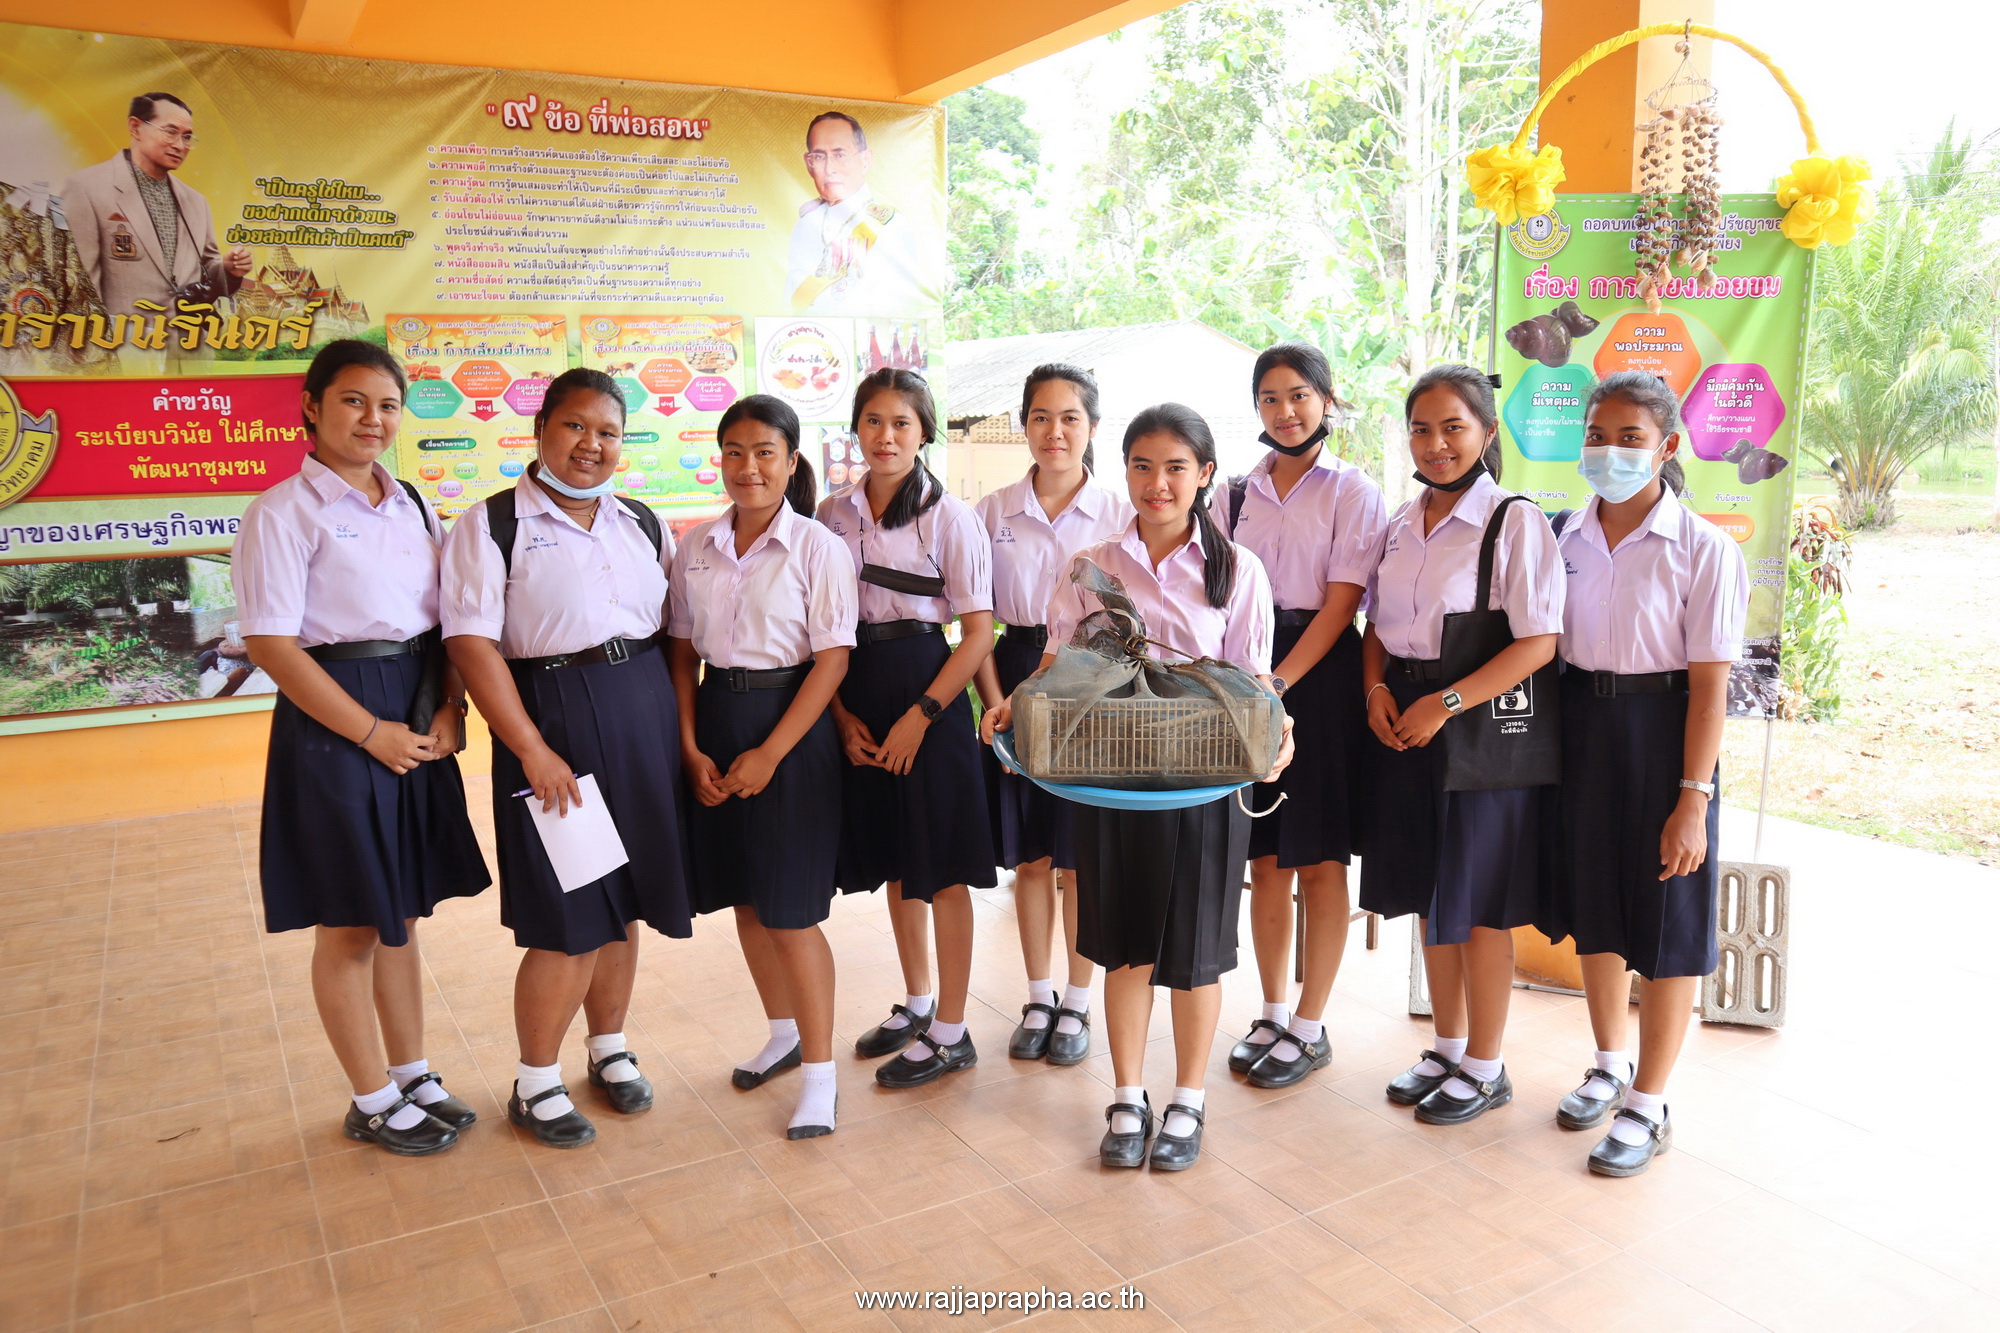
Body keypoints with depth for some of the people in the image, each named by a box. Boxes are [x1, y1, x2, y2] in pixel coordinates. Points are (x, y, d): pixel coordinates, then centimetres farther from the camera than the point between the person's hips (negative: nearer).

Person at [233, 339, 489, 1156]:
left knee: (402, 914, 16)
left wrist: (449, 711, -7)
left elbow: (451, 621, 9)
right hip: (334, 724, -6)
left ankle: (413, 1076, 32)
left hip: (421, 723, 6)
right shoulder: (284, 512, -9)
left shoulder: (412, 506, 9)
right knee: (349, 927, 6)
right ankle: (371, 1103, 23)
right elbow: (271, 643, -14)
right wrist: (371, 732, -15)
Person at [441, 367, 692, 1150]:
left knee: (624, 902, 13)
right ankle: (535, 1084, 19)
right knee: (568, 917, -2)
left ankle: (608, 1048, 33)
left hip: (644, 712, 5)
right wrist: (532, 751, -17)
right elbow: (473, 644, -12)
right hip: (553, 717, -5)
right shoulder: (492, 525, -5)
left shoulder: (641, 524, 12)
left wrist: (682, 728, 3)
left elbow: (676, 632, 12)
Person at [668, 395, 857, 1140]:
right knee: (744, 899, 14)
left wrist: (769, 754, -14)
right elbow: (683, 653, 7)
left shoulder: (817, 547, -9)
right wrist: (690, 747, -3)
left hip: (789, 724, -5)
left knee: (791, 913, -2)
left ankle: (820, 1071, 12)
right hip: (715, 723, 5)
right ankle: (783, 1033, 35)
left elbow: (832, 660, -11)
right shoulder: (696, 548, 5)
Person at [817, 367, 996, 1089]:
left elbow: (978, 632, -10)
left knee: (940, 870, 3)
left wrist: (919, 715, -17)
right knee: (895, 863, 17)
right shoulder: (833, 514, 5)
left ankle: (950, 1032, 17)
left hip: (926, 692, -5)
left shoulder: (949, 517, -8)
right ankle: (916, 1005, 35)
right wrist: (842, 713, -4)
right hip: (855, 698, 5)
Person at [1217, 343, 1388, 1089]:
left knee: (1319, 860, 3)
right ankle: (1274, 1014, 23)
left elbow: (1341, 602, -11)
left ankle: (1310, 1028, 16)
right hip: (1250, 676, 4)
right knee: (1265, 860, 9)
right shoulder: (1238, 494, 11)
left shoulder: (1353, 491, -2)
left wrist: (1283, 679, -21)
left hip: (1321, 675, -4)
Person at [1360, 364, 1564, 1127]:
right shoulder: (1401, 523, 9)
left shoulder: (1515, 522, -11)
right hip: (1404, 723, 6)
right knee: (1429, 895, 16)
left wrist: (1445, 703, -20)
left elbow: (1539, 642, -16)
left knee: (1479, 905, 5)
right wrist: (1376, 688, -4)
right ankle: (1446, 1048, 33)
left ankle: (1484, 1067, 23)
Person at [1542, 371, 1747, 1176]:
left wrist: (1693, 798, -16)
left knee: (1666, 921, 6)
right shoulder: (1566, 538, 2)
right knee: (1594, 907, 17)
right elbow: (1548, 649, 7)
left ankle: (1649, 1106, 22)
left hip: (1660, 732, -5)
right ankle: (1610, 1065, 39)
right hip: (1580, 729, 5)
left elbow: (1710, 683, -13)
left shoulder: (1702, 550, -11)